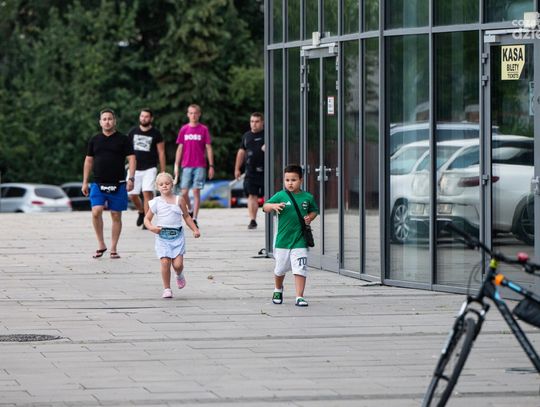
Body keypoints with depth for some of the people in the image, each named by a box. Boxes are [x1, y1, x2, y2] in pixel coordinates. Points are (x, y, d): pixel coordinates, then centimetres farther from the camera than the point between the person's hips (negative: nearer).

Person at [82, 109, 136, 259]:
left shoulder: (123, 139, 2)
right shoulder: (94, 140, 10)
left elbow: (131, 159, -1)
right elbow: (88, 161, 14)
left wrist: (131, 178, -13)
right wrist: (85, 182, 10)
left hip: (118, 185, -1)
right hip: (98, 184, 1)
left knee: (116, 216, 3)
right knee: (96, 212, -15)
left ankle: (113, 248, 12)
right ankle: (101, 245, -1)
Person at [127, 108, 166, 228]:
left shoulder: (156, 134, -1)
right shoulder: (133, 132, 7)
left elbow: (161, 153, 1)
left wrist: (163, 172, -2)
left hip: (149, 169, -4)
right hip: (135, 168, 4)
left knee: (147, 193, -17)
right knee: (132, 195, 4)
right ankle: (141, 212, 33)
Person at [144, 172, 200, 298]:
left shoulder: (179, 200, 6)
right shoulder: (156, 202, 4)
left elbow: (186, 216, 16)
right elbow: (147, 219, 8)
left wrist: (195, 229, 8)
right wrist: (151, 228, -12)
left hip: (177, 236, 0)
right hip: (162, 236, 0)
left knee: (178, 263, -8)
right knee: (165, 262, -12)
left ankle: (179, 275, 28)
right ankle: (166, 288, 1)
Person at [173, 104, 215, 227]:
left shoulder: (204, 129, 1)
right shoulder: (184, 129, 7)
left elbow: (208, 148, 2)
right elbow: (180, 148, 10)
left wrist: (211, 166, -3)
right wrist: (176, 165, 6)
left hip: (200, 166, -2)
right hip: (186, 166, 2)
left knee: (196, 192, -5)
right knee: (184, 193, -2)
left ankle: (194, 219, -2)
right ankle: (190, 210, 24)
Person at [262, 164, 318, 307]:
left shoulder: (307, 197, 2)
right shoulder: (280, 196, -3)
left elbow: (314, 210, 18)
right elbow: (265, 207, -8)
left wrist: (309, 218, -3)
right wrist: (273, 206, -30)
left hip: (300, 240, -1)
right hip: (282, 240, 1)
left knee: (300, 270, -9)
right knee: (280, 269, 16)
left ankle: (299, 297, -4)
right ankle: (278, 290, 43)